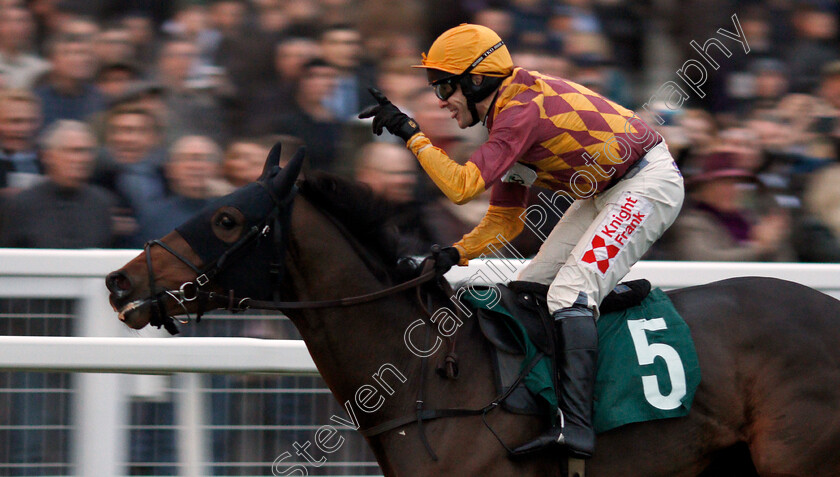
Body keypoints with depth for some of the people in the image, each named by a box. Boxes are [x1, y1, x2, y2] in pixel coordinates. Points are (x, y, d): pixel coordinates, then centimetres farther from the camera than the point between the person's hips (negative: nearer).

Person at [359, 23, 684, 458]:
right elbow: (505, 219, 15)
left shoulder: (522, 112, -23)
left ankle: (574, 425, -31)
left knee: (569, 290, -23)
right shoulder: (507, 115, 9)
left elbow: (461, 186, -31)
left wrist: (411, 132, -23)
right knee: (529, 288, 10)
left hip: (649, 181, -11)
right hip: (605, 191, 11)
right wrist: (456, 254, 0)